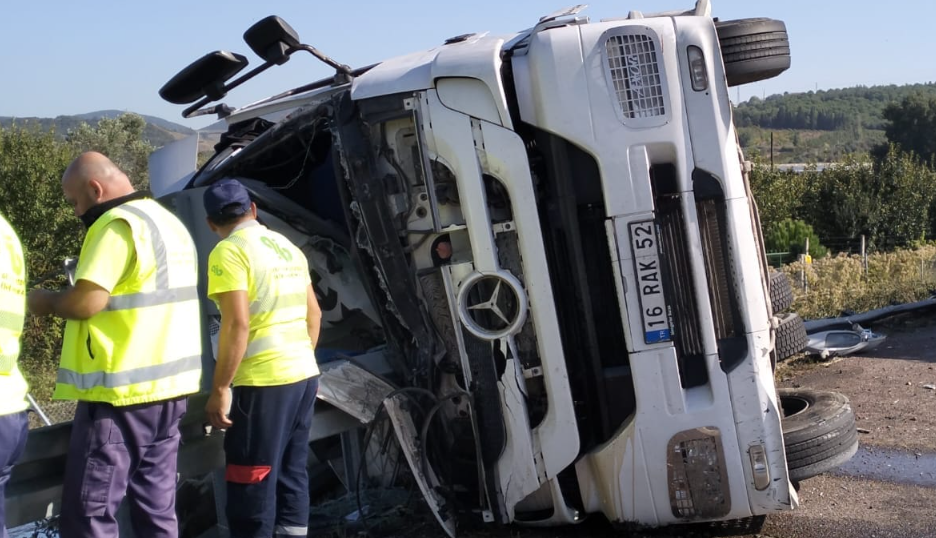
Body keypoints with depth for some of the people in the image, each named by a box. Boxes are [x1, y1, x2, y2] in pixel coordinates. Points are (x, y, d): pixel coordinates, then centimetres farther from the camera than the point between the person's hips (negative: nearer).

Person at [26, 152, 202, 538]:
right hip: (168, 384, 9)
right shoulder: (171, 223, 17)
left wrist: (45, 302, 0)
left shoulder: (118, 223, -12)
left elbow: (86, 301, -20)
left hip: (122, 391, -9)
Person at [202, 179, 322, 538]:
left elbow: (237, 325, -19)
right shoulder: (288, 247, 13)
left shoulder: (229, 252, -10)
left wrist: (220, 388, -14)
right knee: (292, 474, 14)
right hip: (304, 375, 8)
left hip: (263, 382, -8)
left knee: (252, 484, -1)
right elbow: (314, 314, 18)